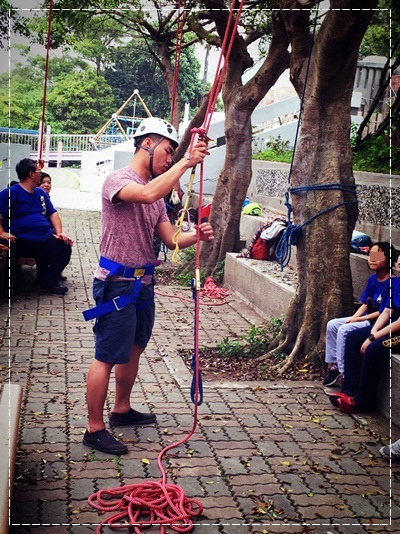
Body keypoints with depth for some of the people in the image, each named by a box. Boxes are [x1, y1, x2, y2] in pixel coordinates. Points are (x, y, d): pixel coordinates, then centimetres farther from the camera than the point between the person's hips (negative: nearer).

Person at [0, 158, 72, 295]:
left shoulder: (41, 193, 19)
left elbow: (52, 213, 19)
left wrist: (59, 232, 5)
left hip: (46, 239, 6)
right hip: (21, 242, -6)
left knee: (64, 247, -11)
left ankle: (49, 282, 3)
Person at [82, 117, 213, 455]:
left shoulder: (157, 191, 14)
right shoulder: (117, 180, -12)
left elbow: (171, 239, 8)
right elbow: (147, 194, -35)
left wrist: (197, 236, -12)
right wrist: (186, 163, -29)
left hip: (143, 282, 9)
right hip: (117, 283, -9)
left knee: (133, 350, 19)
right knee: (107, 357, -4)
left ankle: (122, 410, 35)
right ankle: (95, 429, 5)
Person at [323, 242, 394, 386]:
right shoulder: (372, 279, 8)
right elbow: (365, 304, 10)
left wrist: (359, 319, -17)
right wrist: (353, 318, -7)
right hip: (365, 318, 9)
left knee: (344, 330, -24)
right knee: (332, 324, -2)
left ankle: (342, 371, -15)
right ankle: (332, 364, 1)